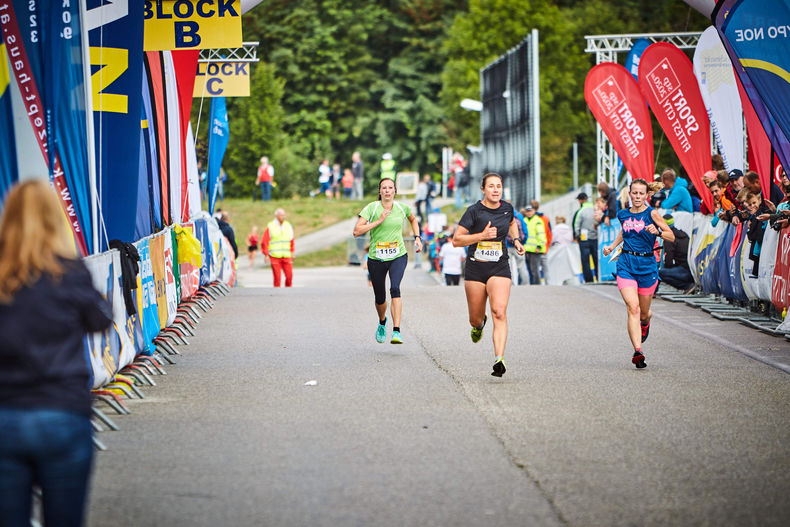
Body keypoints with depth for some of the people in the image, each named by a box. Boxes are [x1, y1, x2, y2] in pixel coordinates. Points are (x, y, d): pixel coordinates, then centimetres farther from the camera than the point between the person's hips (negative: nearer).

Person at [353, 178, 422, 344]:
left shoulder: (402, 208, 1)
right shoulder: (372, 208, -8)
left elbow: (413, 220, 25)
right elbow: (357, 231, -16)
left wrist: (417, 238, 13)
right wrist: (378, 221, -20)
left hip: (398, 257, 0)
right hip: (376, 258, 0)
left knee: (395, 288, -26)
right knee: (380, 298, 10)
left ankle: (396, 332, -32)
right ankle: (382, 322, 46)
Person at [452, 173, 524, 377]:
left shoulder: (507, 208, 4)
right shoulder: (474, 211, -8)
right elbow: (456, 240, -10)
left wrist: (516, 240, 12)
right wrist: (482, 235, -20)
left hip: (499, 268, 1)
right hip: (475, 268, -1)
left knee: (499, 313, -20)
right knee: (475, 319, 10)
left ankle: (499, 359, -28)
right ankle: (480, 325, 49)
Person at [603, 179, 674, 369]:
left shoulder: (652, 213, -4)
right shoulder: (623, 214, 8)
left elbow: (672, 237, -4)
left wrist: (657, 232, -23)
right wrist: (612, 246, 16)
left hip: (647, 265, -1)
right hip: (626, 264, 1)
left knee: (644, 313, 12)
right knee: (633, 308, -17)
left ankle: (646, 322, 51)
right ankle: (637, 351, -24)